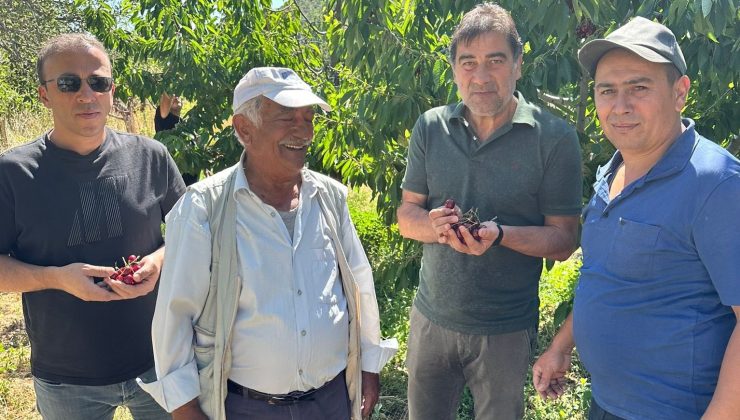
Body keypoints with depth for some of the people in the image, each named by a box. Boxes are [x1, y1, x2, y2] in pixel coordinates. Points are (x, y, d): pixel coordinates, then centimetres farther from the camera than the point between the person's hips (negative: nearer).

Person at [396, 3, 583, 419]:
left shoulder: (554, 137, -11)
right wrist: (433, 225, -20)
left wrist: (500, 235, -29)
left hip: (506, 331, -3)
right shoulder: (431, 127, -1)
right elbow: (407, 213, 3)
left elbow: (564, 239, -10)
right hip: (431, 318, 3)